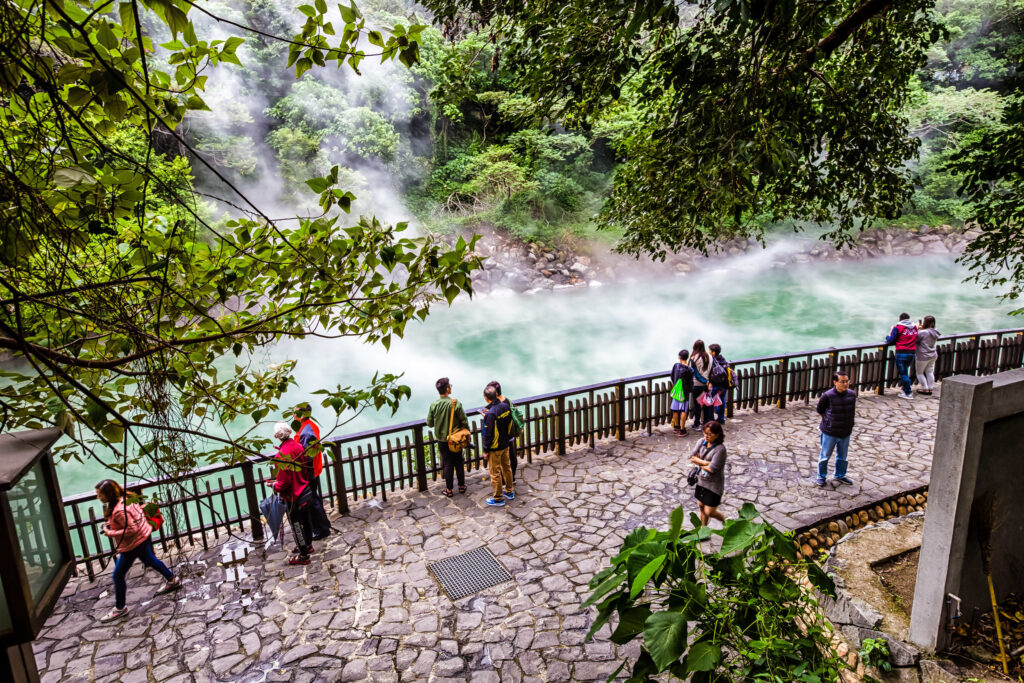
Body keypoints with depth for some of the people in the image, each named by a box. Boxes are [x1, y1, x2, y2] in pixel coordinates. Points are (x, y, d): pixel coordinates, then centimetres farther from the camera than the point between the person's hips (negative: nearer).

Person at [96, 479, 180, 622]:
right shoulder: (124, 498, -4)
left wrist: (110, 533, -22)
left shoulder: (118, 511, -32)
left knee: (118, 575, 5)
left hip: (133, 544, -10)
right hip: (143, 536, 10)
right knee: (150, 560, 29)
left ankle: (120, 608, 19)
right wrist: (111, 524, 7)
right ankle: (172, 580, 44)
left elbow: (132, 529, -29)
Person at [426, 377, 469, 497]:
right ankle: (461, 486, 29)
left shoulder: (433, 406, -13)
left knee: (447, 464, 12)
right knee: (459, 463, 16)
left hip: (442, 440, 1)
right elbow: (464, 421, -12)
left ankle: (449, 490, 21)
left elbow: (429, 423, -4)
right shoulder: (456, 404, -18)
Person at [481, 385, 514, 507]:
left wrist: (486, 450, -11)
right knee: (506, 467, 22)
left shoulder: (491, 414, -28)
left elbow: (489, 434, -23)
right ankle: (509, 492, 37)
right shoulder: (506, 406, -6)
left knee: (495, 473, 7)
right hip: (505, 444, 8)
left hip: (495, 448, -7)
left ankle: (498, 499, 18)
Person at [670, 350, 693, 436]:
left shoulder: (676, 365, -4)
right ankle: (682, 430, 4)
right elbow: (691, 382, -9)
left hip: (676, 391, 4)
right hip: (684, 392, -4)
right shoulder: (689, 370, -14)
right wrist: (690, 390, 9)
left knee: (675, 410, 14)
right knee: (683, 411, 2)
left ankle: (676, 427, 30)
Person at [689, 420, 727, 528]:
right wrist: (704, 462, -20)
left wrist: (698, 462, -10)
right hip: (701, 480, 6)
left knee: (709, 512, 1)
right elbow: (692, 457, -5)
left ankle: (725, 520, 32)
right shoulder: (702, 442, -3)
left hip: (714, 484, -6)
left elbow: (712, 469, -25)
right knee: (702, 507, 18)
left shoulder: (720, 449, -22)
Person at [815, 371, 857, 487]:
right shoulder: (827, 396, -20)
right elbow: (820, 411, -4)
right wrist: (828, 422, 1)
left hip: (846, 432, 4)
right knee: (825, 456, 10)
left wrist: (848, 422, 10)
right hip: (830, 432, -4)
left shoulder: (852, 394, -7)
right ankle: (821, 476, 28)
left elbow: (853, 410, 11)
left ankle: (839, 475, 41)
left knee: (842, 456, 20)